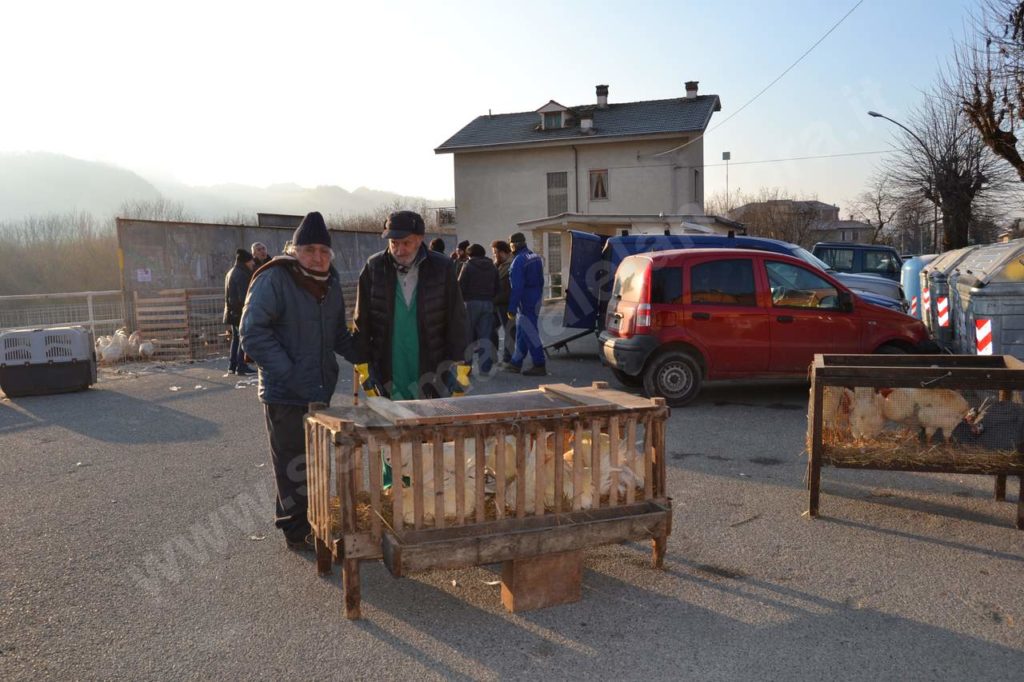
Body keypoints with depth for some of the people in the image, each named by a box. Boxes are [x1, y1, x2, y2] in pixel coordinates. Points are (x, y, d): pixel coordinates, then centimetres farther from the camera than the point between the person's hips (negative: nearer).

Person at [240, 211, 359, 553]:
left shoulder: (330, 283, 9)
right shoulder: (273, 280, -14)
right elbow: (253, 332, -19)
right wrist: (289, 375, -25)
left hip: (321, 390, 7)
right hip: (285, 395, -7)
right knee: (294, 466, 2)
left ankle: (311, 521, 32)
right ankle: (297, 531, 17)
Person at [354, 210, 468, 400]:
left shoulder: (442, 268, -2)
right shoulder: (373, 268, 0)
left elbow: (456, 321, 2)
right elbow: (362, 323, 5)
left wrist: (455, 364, -1)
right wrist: (364, 368, 2)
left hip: (434, 374, 0)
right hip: (388, 378, 1)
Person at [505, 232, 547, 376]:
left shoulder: (519, 260, -16)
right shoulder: (535, 257, 12)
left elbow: (516, 287, -20)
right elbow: (540, 281, 17)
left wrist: (512, 308, -18)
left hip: (525, 302, -10)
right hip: (535, 300, 10)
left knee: (530, 334, -6)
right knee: (522, 333, 16)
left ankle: (539, 366, -4)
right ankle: (516, 363, 24)